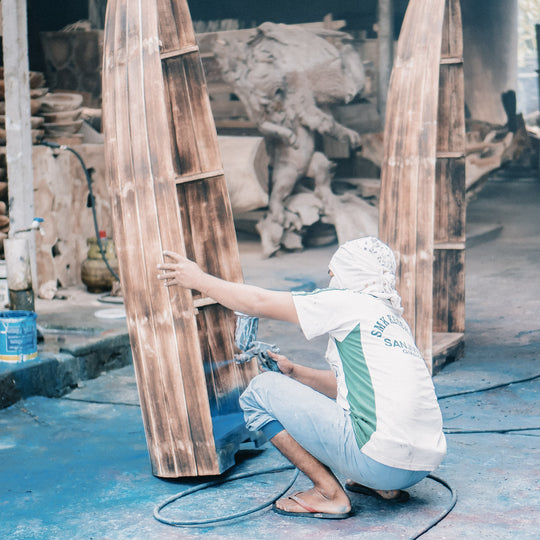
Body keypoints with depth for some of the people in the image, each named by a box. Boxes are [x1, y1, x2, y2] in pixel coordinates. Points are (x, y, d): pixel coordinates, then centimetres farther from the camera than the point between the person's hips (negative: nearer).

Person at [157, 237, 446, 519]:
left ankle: (329, 493, -1)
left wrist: (199, 279, 14)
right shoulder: (395, 319, 21)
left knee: (260, 389, 3)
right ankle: (386, 486, 17)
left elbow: (258, 302, 3)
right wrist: (293, 371, 24)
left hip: (382, 462, -9)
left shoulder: (349, 301, -2)